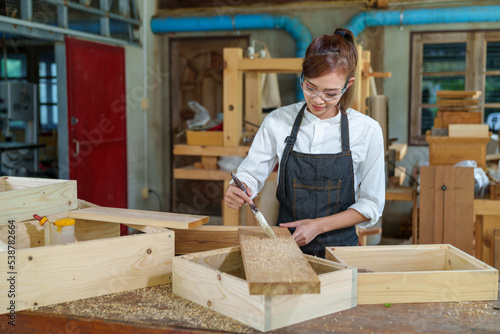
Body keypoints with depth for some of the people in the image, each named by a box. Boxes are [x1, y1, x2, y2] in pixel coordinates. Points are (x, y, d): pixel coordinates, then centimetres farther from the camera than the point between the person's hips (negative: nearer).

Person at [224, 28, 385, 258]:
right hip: (286, 244, 1)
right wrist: (236, 190, -15)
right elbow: (251, 172, 8)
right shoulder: (277, 122, 1)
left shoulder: (367, 130, -3)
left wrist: (319, 226, -9)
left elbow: (371, 205, 2)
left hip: (340, 247, 0)